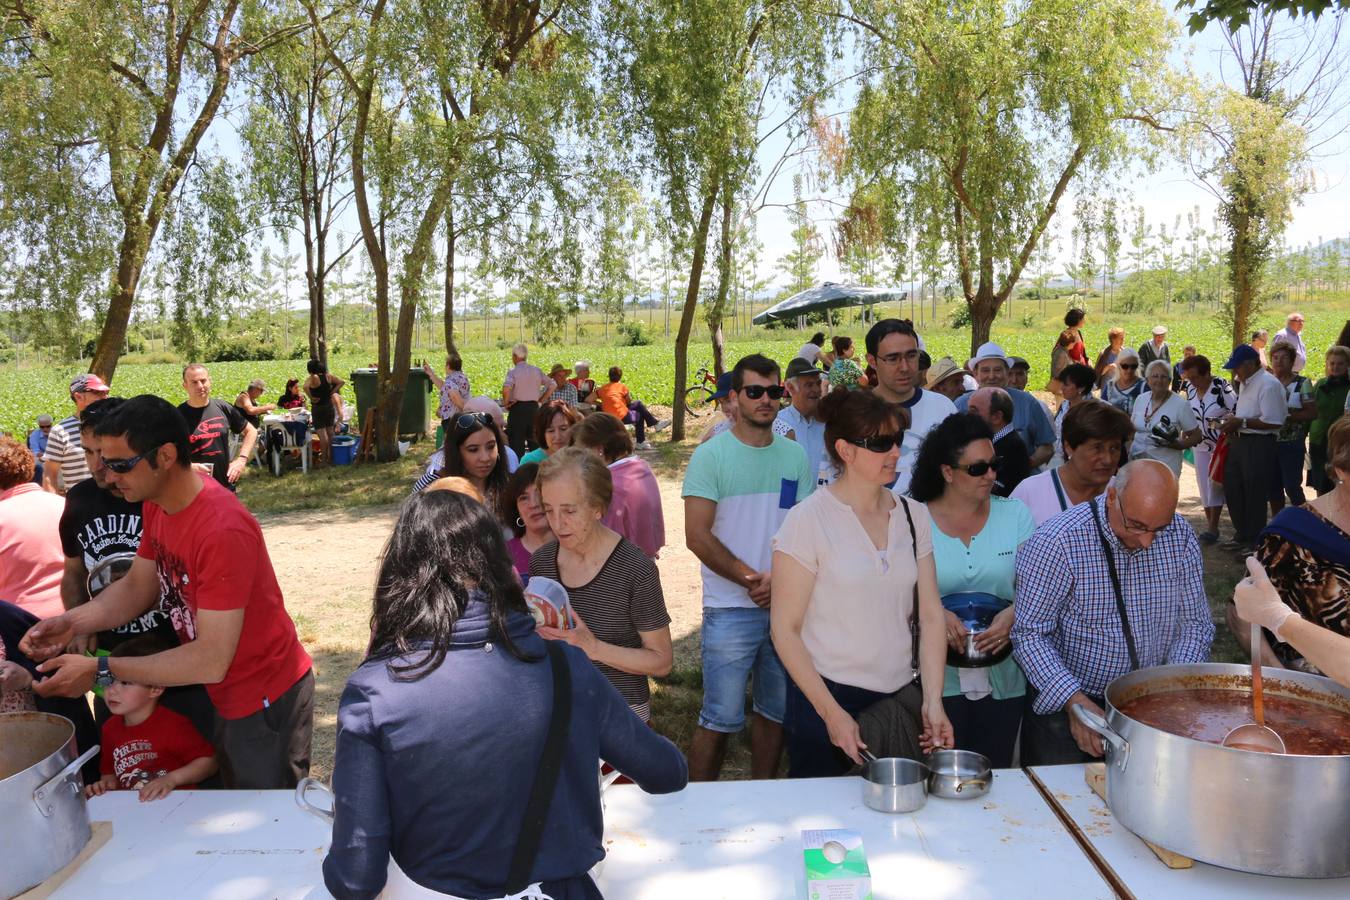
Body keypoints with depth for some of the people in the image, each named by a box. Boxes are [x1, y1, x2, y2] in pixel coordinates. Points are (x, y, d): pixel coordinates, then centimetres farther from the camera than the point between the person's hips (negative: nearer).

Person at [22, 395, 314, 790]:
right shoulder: (156, 502, -3)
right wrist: (73, 622, -11)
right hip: (223, 695, 8)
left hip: (266, 700, -8)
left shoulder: (222, 531, -32)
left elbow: (212, 660, -30)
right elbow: (138, 585, 6)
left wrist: (99, 671, -26)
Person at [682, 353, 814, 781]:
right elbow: (697, 536, -10)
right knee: (721, 719, 0)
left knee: (777, 710, 14)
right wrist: (751, 579, -14)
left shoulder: (795, 456, 8)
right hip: (731, 607, -4)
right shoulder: (711, 455, -5)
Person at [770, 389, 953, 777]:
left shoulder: (914, 516, 3)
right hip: (827, 698, -4)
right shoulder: (808, 519, -12)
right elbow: (785, 629, -11)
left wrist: (933, 701, -6)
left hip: (902, 696, 5)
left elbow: (930, 615, 4)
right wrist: (832, 713, -14)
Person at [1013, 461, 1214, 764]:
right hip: (1064, 704, -4)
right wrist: (1075, 701, -29)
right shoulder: (1056, 543, -20)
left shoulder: (1180, 536, -4)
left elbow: (1195, 623, 3)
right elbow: (1030, 634, -19)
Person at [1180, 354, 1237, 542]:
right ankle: (1209, 523, 19)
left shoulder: (1222, 387, -19)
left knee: (1215, 484, -4)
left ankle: (1213, 528, 1)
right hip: (1200, 445, 6)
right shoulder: (1190, 387, 0)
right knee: (1204, 484, 9)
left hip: (1220, 445, -6)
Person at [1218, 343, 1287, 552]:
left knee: (1254, 496, 0)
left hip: (1259, 445, -10)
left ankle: (1255, 543, 14)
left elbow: (1274, 422, -23)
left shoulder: (1269, 384, -16)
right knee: (1232, 490, 15)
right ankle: (1242, 536, 30)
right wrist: (1233, 423, 6)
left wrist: (1241, 422, -20)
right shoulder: (1246, 384, 13)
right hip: (1239, 442, 10)